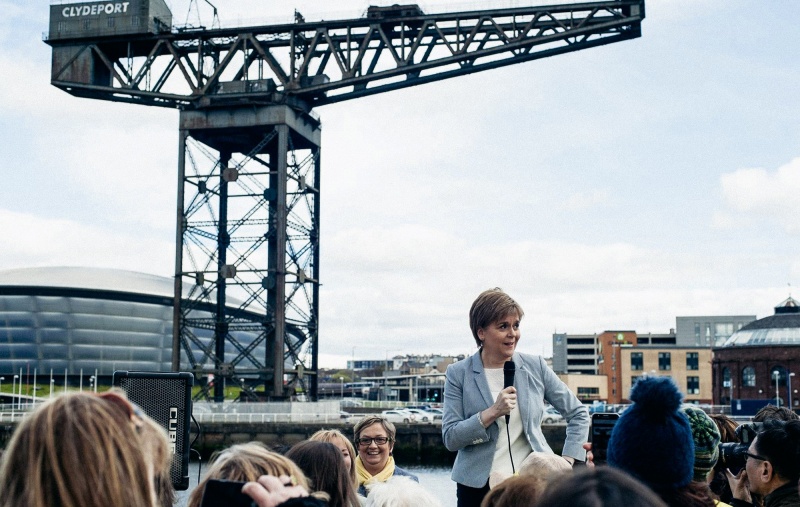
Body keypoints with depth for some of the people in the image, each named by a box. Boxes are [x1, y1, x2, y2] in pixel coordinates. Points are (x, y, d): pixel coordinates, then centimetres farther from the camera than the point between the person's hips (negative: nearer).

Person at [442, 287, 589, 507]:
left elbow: (579, 414, 13)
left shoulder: (535, 367, 5)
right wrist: (492, 413, -16)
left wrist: (568, 462, 2)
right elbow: (450, 439, -5)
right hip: (479, 487, -1)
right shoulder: (458, 374, 0)